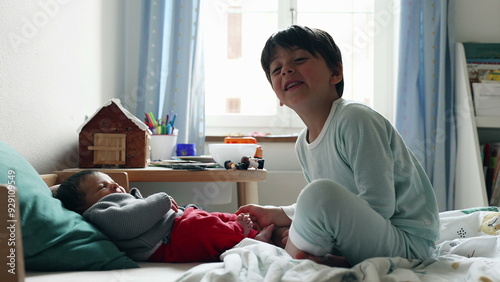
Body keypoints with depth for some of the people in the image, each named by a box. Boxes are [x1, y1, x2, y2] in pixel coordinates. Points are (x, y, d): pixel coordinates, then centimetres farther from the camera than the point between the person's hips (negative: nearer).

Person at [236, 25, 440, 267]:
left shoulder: (355, 119, -17)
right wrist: (276, 214, 6)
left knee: (321, 192, -32)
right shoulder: (303, 144, 9)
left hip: (407, 243, -9)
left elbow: (379, 204, -22)